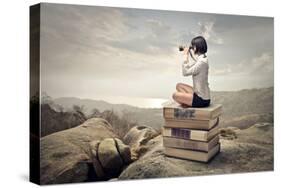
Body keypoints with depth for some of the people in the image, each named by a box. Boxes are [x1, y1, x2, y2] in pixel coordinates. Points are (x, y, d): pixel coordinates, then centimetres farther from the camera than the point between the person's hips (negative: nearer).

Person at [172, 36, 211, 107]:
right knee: (179, 86, 16)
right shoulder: (201, 58, 7)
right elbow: (190, 69, 18)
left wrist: (185, 56, -14)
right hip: (199, 94, 10)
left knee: (175, 95, -10)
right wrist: (188, 54, 12)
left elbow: (185, 72, -20)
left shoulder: (202, 62, -22)